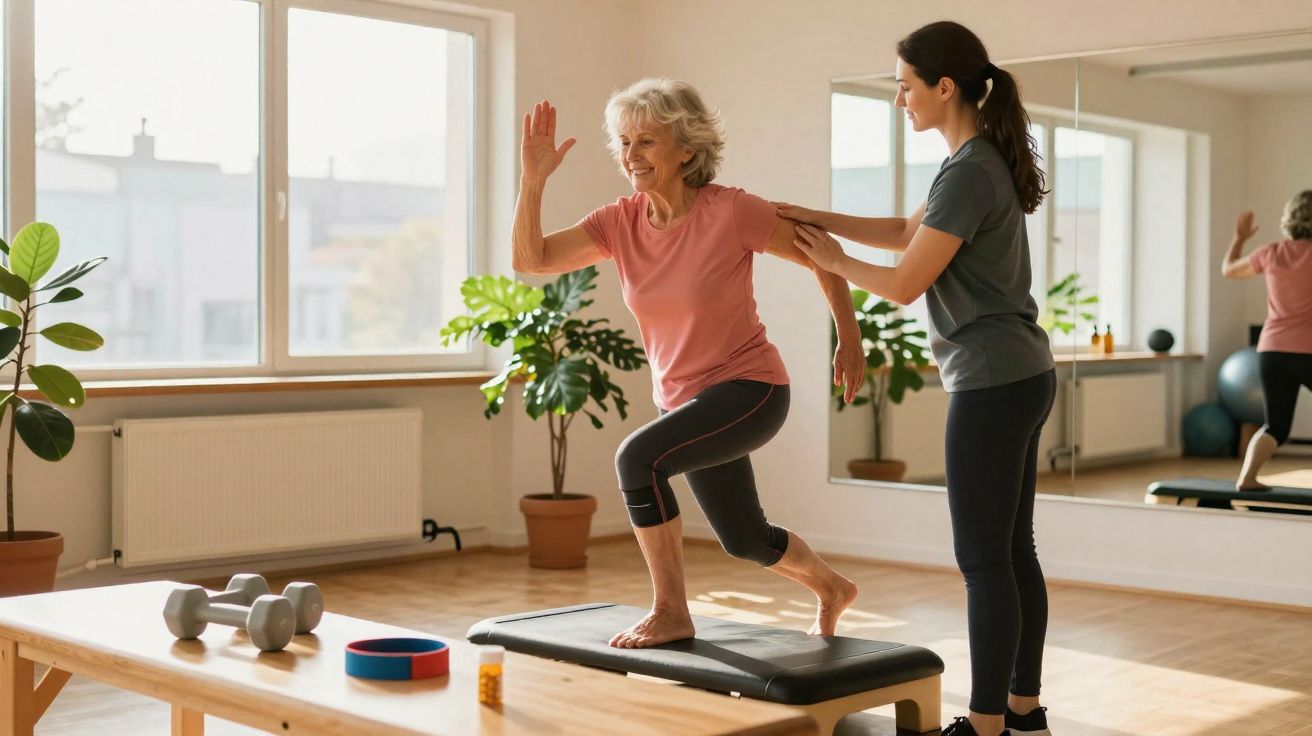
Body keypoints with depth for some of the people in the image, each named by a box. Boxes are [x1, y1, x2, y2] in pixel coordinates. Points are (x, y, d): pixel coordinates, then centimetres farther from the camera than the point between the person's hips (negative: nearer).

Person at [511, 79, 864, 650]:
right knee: (745, 539, 21)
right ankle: (831, 588, 51)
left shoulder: (731, 212, -20)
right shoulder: (620, 222, -6)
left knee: (638, 456, -30)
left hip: (750, 388, -7)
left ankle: (670, 612, -13)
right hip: (682, 398, 7)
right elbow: (531, 259, -14)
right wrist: (534, 178, -24)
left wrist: (849, 339, -4)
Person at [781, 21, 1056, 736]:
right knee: (1013, 550, 14)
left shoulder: (969, 172, -17)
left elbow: (905, 283, -15)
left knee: (983, 559, -2)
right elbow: (905, 232, 23)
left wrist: (834, 261, 3)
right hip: (1022, 376, 10)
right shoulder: (988, 160, 13)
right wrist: (811, 216, 17)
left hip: (992, 383, -10)